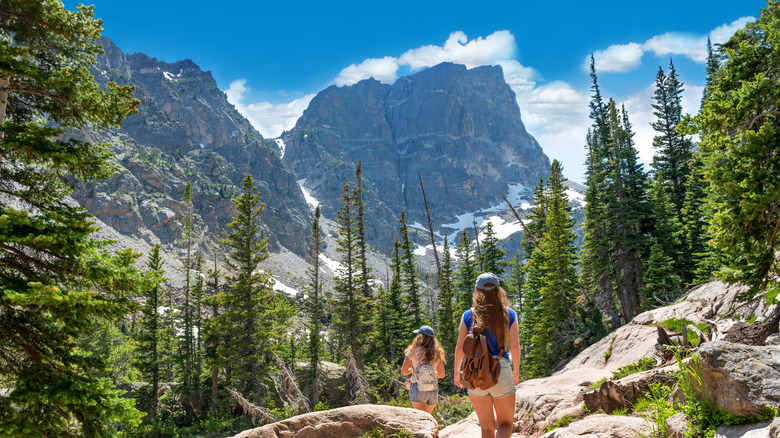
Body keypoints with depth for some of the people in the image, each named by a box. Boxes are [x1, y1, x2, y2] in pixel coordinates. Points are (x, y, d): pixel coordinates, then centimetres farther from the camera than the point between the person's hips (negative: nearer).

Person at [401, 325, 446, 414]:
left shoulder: (413, 351, -5)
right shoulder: (437, 353, 4)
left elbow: (403, 372, -3)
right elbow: (442, 374, 11)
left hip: (418, 389, -4)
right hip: (433, 390, 4)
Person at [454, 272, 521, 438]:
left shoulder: (468, 316, 1)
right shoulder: (509, 314, 1)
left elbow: (460, 347, -1)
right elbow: (515, 346, -2)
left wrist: (457, 372, 12)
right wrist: (516, 370, 13)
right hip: (501, 370, -1)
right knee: (506, 424, 11)